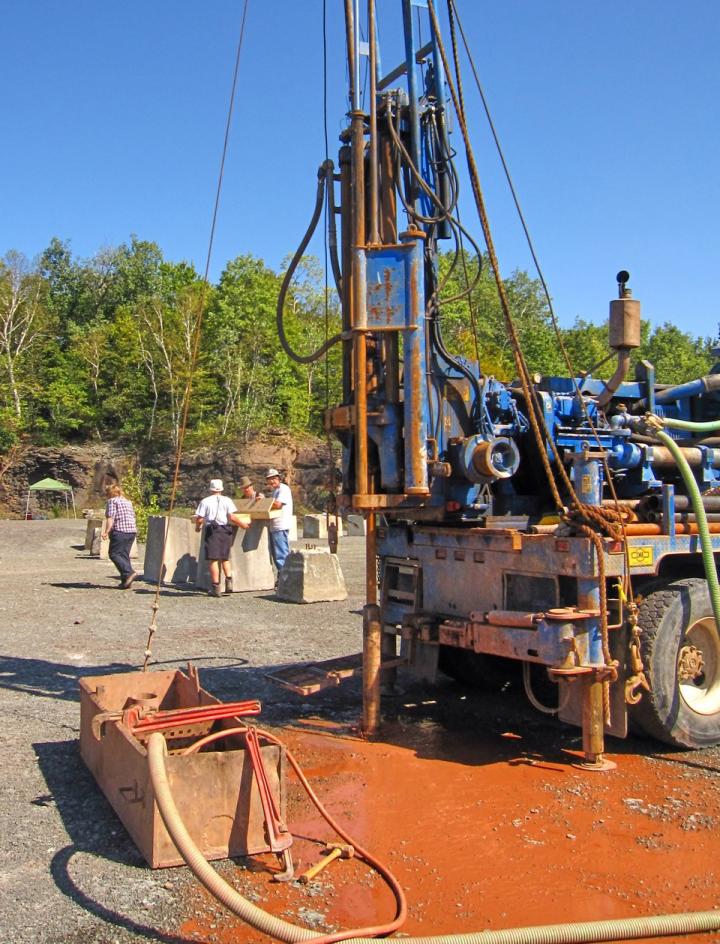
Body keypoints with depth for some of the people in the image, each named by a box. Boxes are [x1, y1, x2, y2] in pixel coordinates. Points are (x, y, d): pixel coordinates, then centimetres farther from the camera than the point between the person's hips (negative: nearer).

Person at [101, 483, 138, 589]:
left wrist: (106, 532, -15)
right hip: (132, 531, 8)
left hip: (119, 531, -8)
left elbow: (110, 518, -12)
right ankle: (126, 581, 5)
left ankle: (129, 573, -19)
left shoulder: (112, 501, -1)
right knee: (124, 555, 9)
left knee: (114, 553, -5)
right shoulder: (128, 501, 22)